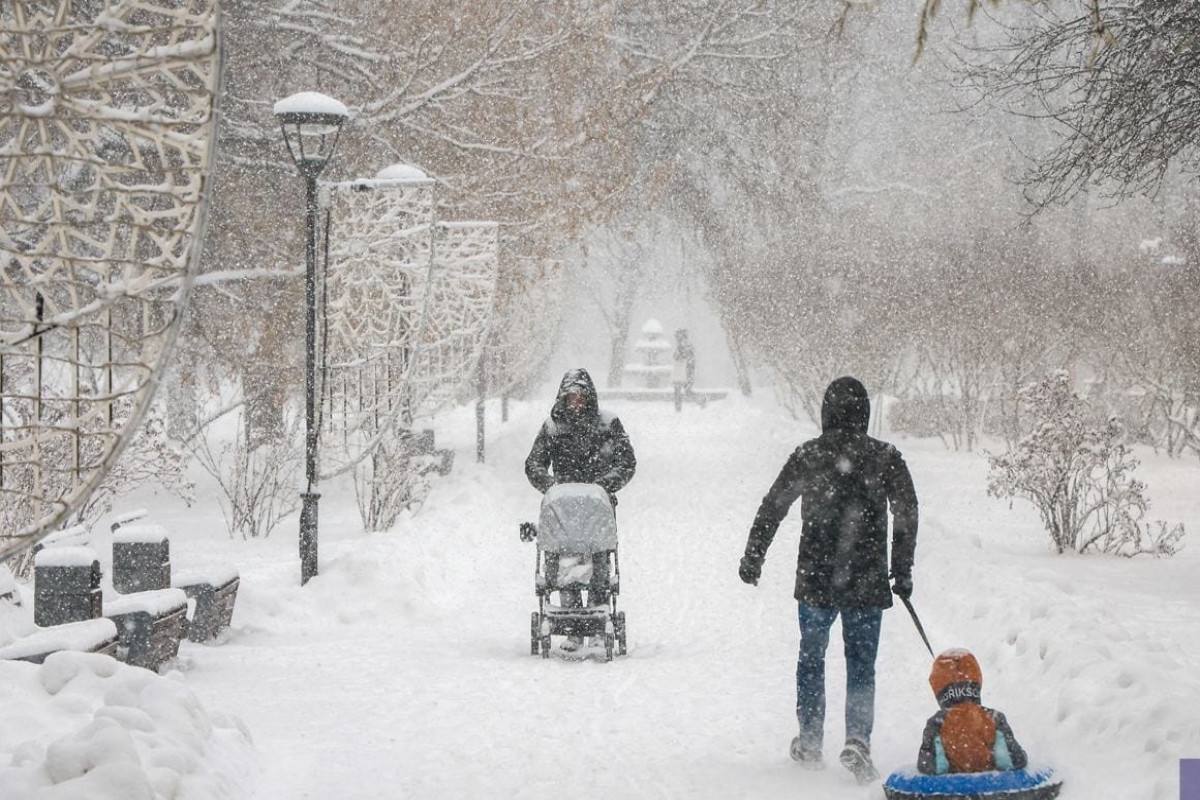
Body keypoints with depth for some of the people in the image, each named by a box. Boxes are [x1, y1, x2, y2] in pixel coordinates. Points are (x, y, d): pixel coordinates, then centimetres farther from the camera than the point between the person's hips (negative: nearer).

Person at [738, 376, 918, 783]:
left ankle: (810, 742, 20)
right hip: (868, 582, 0)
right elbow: (907, 514, 1)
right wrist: (903, 572, 9)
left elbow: (772, 507, 0)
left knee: (811, 659, 16)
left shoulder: (808, 455, -4)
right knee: (861, 665, 7)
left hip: (816, 580, 0)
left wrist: (753, 558, 11)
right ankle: (857, 739, -11)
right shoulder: (886, 457, -2)